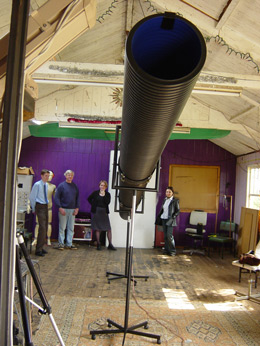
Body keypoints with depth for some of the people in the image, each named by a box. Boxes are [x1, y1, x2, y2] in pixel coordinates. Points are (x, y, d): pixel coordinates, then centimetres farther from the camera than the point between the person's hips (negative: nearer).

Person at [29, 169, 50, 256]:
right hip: (40, 207, -8)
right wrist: (33, 209, -2)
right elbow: (32, 197, -6)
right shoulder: (37, 185, -10)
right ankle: (38, 250, -6)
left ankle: (41, 247, 18)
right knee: (42, 227, -13)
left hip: (45, 206, 8)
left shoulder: (46, 185, 11)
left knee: (45, 228, 9)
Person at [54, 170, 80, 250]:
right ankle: (61, 243, 11)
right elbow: (56, 197, -5)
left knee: (71, 228, 6)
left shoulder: (75, 186, 10)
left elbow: (77, 198, 13)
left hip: (72, 210, 4)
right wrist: (60, 208, -13)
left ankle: (69, 244, 14)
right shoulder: (61, 185, -2)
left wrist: (77, 208, 2)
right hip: (63, 209, -4)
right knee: (62, 227, 1)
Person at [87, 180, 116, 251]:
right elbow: (89, 199, 14)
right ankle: (98, 244, 12)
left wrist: (103, 195, -15)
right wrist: (93, 205, 4)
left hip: (104, 212, 1)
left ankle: (110, 244, 3)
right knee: (97, 229, 4)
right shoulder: (95, 193, 3)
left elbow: (107, 202, -9)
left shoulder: (107, 194, 5)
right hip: (96, 212, -1)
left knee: (108, 229, -3)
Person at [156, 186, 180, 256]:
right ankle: (166, 250, 15)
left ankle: (172, 251, 1)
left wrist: (172, 217, -16)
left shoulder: (175, 200, -4)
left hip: (170, 220, -6)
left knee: (169, 235, -10)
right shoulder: (165, 200, 13)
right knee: (165, 236, 7)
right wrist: (159, 217, 9)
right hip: (163, 220, 6)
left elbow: (178, 211, -4)